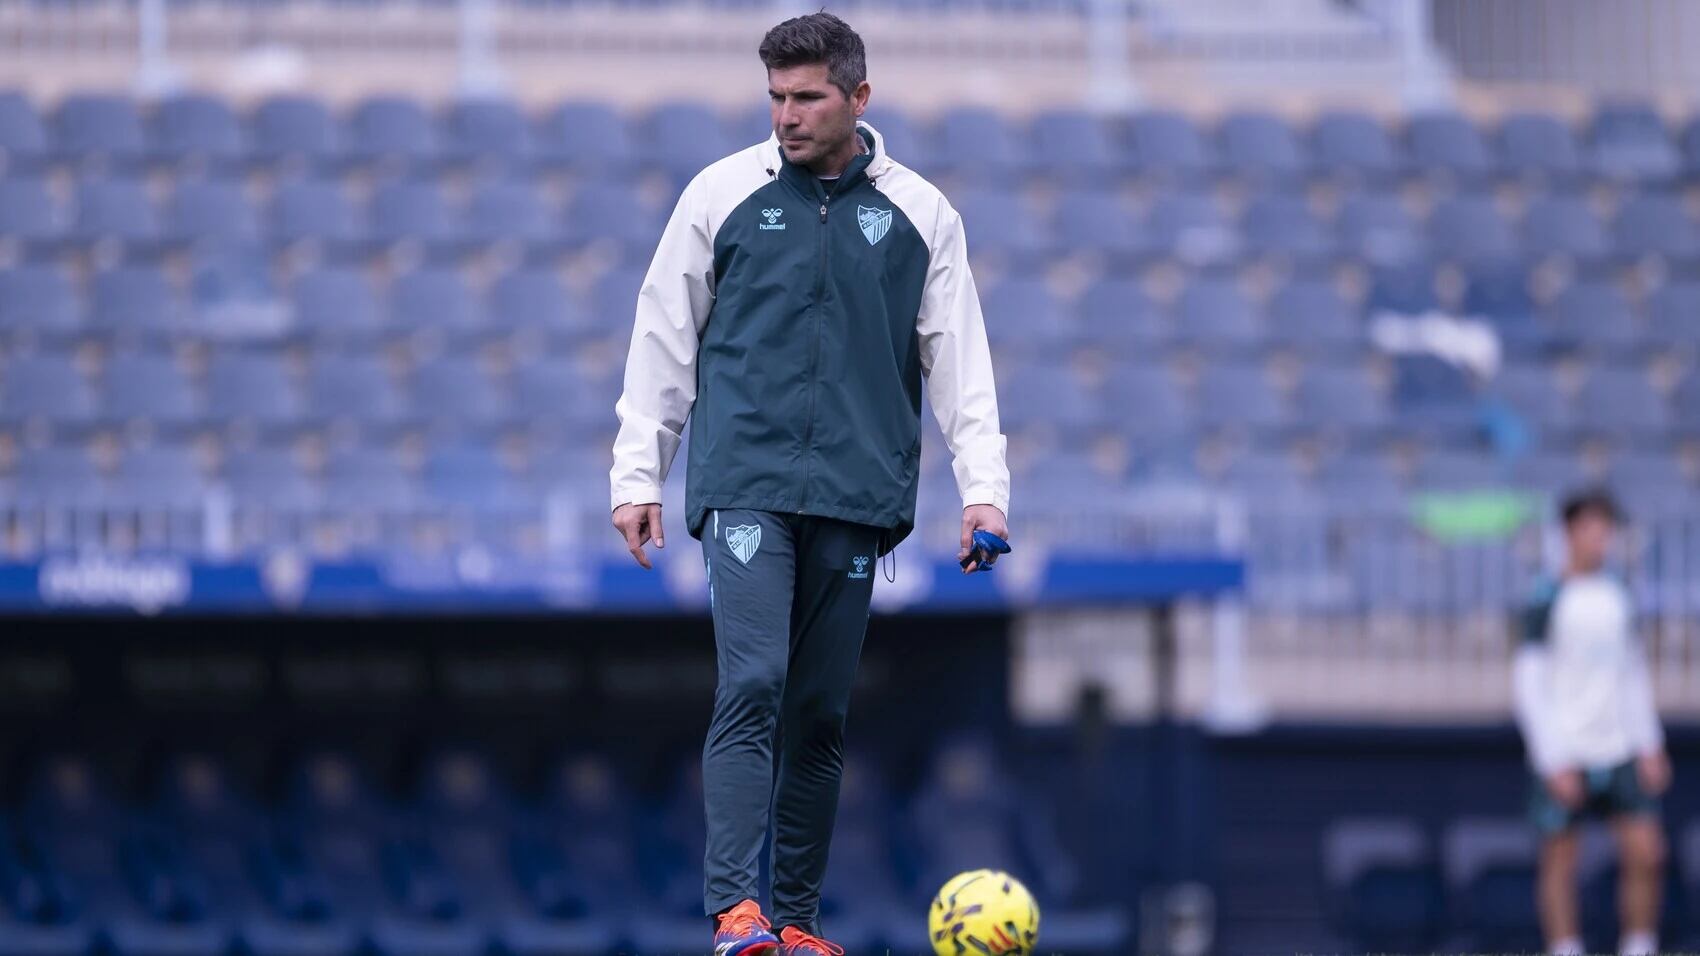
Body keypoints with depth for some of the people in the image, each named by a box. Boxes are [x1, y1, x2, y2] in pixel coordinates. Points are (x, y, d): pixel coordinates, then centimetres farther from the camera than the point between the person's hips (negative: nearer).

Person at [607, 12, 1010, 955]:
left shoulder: (919, 214, 8)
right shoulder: (724, 194, 6)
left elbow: (958, 358, 9)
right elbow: (663, 339, 9)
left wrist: (983, 487, -1)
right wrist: (637, 475, 5)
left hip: (856, 494, 2)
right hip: (745, 481, -2)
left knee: (822, 712, 6)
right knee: (752, 685, -16)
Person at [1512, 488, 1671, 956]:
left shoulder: (1616, 595, 10)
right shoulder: (1547, 601, -7)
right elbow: (1529, 684, -9)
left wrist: (1649, 745, 10)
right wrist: (1554, 763, -13)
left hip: (1620, 754, 5)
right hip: (1564, 757, -5)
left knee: (1647, 853, -3)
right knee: (1560, 863, -1)